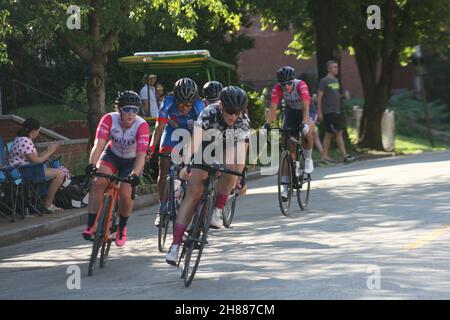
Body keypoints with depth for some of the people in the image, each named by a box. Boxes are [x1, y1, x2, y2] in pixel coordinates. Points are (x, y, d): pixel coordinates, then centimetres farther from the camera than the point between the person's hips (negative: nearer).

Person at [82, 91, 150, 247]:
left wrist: (135, 175, -54)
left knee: (125, 194, -17)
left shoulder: (141, 125, -30)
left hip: (132, 161, -1)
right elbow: (99, 144, -36)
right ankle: (90, 225, -20)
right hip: (112, 155, 1)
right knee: (98, 182, -25)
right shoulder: (109, 119, -26)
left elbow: (141, 154, -39)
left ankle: (122, 228, 14)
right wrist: (91, 165, -52)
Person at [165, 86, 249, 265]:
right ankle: (176, 244, -15)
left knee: (230, 166, -36)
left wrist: (239, 178, -34)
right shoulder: (210, 113, -30)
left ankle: (218, 210, -17)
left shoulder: (243, 122, -24)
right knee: (194, 192, -13)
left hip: (228, 147, 1)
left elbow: (241, 154, -25)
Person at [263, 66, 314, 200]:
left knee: (307, 131, -36)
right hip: (291, 112, 3)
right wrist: (267, 124, -47)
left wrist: (305, 123, -57)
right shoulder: (277, 89, -24)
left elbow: (306, 107, -42)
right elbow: (273, 108, -31)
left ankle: (308, 158, -8)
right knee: (288, 147, -7)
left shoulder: (301, 85, -32)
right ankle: (285, 184, -4)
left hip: (306, 112, -3)